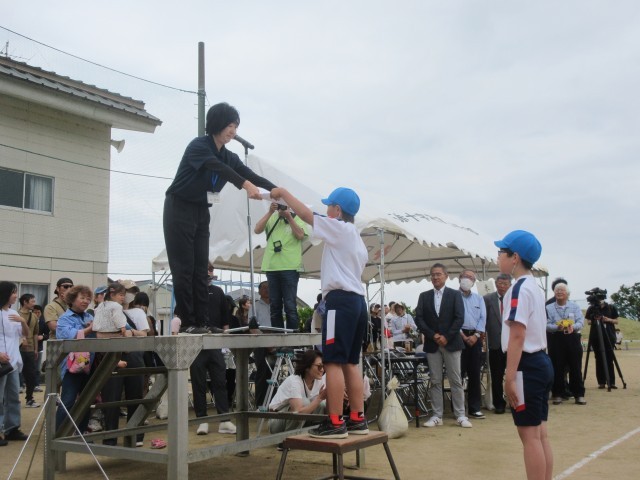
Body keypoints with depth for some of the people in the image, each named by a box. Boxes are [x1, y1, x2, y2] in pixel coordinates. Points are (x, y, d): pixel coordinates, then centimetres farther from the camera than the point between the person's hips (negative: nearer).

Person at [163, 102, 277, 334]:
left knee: (200, 269, 2)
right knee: (184, 269, -7)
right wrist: (245, 185, -47)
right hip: (180, 209, -7)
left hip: (202, 212, 7)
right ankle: (187, 323, -5)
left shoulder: (228, 156, 7)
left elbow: (252, 176, -3)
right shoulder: (198, 146, -14)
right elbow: (218, 168, -32)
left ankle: (201, 322, 2)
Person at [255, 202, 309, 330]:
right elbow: (257, 230, -1)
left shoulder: (297, 218, 7)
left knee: (290, 305, -6)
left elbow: (300, 235, -8)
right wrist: (270, 212, -7)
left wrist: (289, 216, -9)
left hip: (290, 267, -3)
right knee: (275, 306, 8)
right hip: (272, 267, 3)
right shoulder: (271, 218, 13)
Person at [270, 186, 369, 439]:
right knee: (350, 362, 12)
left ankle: (335, 423, -11)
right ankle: (358, 419, 13)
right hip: (357, 301, 10)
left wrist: (283, 192, 5)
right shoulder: (356, 237, 23)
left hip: (340, 300, -10)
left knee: (333, 362, -10)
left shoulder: (339, 228, -5)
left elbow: (306, 213, -7)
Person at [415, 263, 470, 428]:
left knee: (456, 380, 0)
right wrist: (433, 335, -10)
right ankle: (437, 416, 8)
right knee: (435, 381, 4)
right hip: (432, 344, 2)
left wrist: (446, 337, -12)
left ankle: (460, 415, 6)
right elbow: (419, 319, 2)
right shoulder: (424, 296, 10)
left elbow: (459, 318, -5)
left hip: (451, 343, -2)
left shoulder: (455, 294, 3)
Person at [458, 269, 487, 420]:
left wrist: (476, 335, -6)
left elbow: (483, 318, 8)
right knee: (458, 373, -4)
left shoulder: (478, 298, 16)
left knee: (475, 374, 5)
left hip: (475, 338, 4)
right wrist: (463, 336, -12)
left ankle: (475, 408, 11)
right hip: (458, 336, -4)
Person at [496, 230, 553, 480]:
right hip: (542, 362, 10)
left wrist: (509, 377, -21)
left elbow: (517, 336, -20)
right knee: (540, 434, 12)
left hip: (526, 365, -10)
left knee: (529, 435, -5)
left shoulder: (519, 288, -13)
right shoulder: (535, 287, 16)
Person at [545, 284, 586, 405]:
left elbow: (581, 322, 0)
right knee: (557, 368, 2)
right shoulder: (549, 308, 6)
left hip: (573, 338, 1)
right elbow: (546, 325, -3)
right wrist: (557, 327, -22)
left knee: (576, 368, 2)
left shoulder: (575, 306, 9)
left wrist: (573, 327, -21)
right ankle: (557, 395, 9)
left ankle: (579, 395, 8)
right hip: (556, 339, -1)